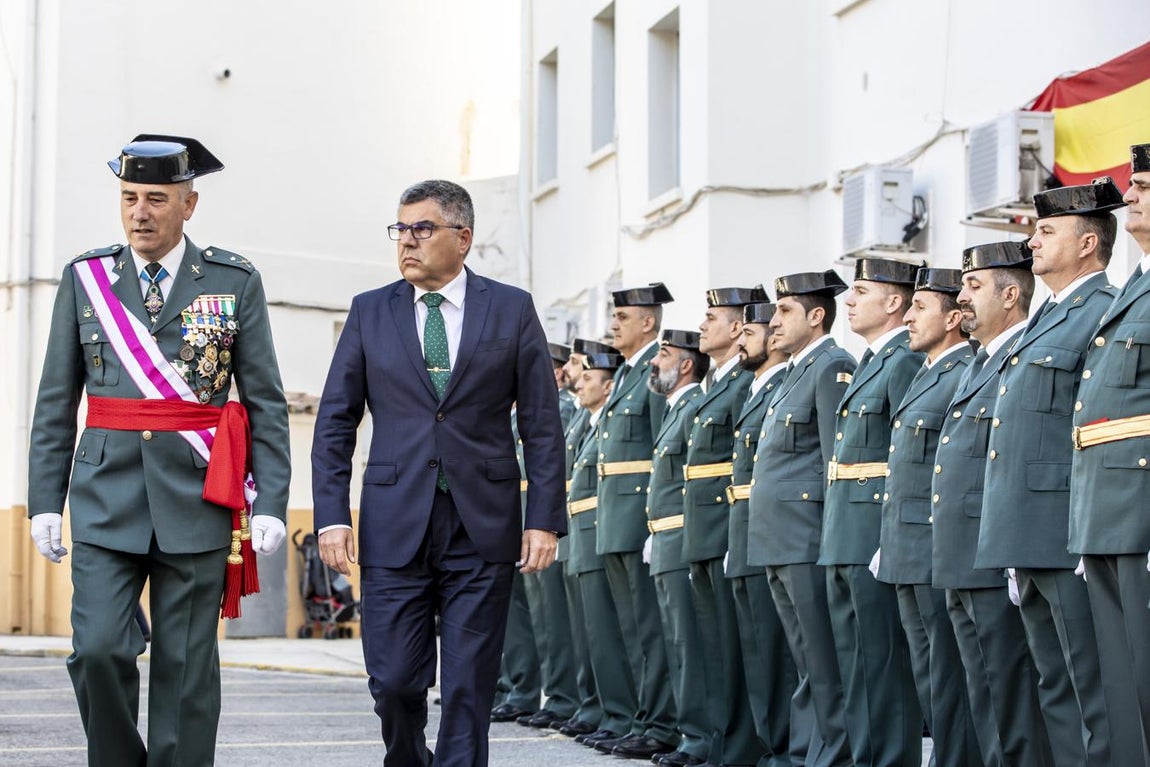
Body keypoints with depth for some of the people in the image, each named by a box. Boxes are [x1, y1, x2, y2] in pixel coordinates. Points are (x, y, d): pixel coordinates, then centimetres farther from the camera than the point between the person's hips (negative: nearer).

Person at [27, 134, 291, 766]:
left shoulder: (235, 282, 3)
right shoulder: (85, 278, 7)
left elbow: (267, 403, 2)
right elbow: (55, 402, 9)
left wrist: (270, 502, -6)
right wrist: (45, 500, 3)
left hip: (197, 499, -1)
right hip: (105, 497, 1)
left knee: (186, 668, 2)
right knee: (98, 649, -10)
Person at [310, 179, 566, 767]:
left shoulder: (512, 309, 5)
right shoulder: (369, 312, 8)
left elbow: (542, 425, 4)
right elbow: (334, 423, 7)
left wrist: (544, 520, -4)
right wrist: (332, 517, -3)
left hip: (483, 526, -1)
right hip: (394, 526, 1)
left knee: (469, 690, 0)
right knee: (394, 682, -1)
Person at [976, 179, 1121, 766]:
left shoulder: (1105, 312, -8)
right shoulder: (1046, 320, 22)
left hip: (1070, 538, -10)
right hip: (1027, 539, 10)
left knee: (1095, 693, -8)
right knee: (1056, 692, 12)